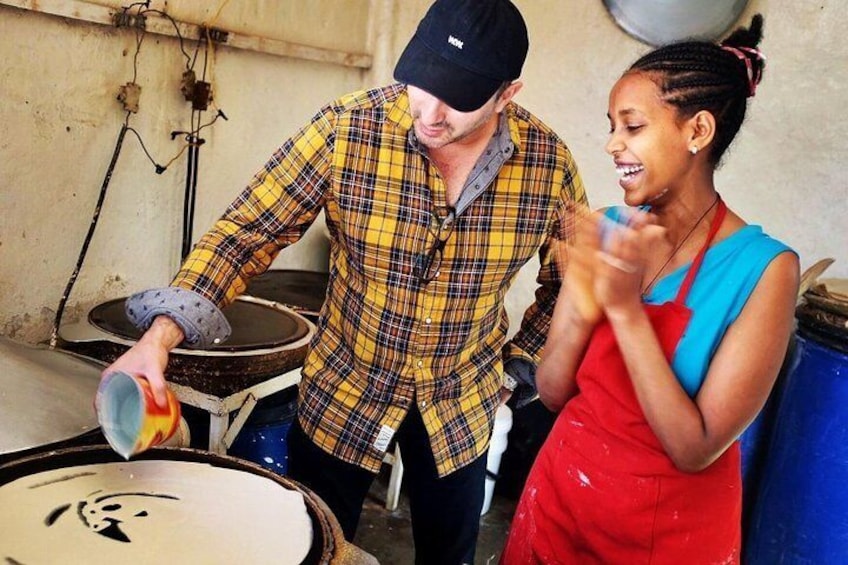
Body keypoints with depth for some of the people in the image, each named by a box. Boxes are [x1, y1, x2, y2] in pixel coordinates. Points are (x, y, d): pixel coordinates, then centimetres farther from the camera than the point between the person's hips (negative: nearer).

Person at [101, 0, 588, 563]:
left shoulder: (550, 162, -14)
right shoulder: (345, 130, -20)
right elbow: (248, 229, -18)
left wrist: (519, 364, -1)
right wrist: (163, 332, -30)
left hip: (462, 409, 2)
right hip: (342, 395, -1)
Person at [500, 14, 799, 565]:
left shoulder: (762, 268, -19)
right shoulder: (607, 229, -8)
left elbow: (695, 449, -20)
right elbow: (552, 392, -5)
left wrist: (626, 311, -28)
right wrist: (583, 313, -23)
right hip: (561, 499, 4)